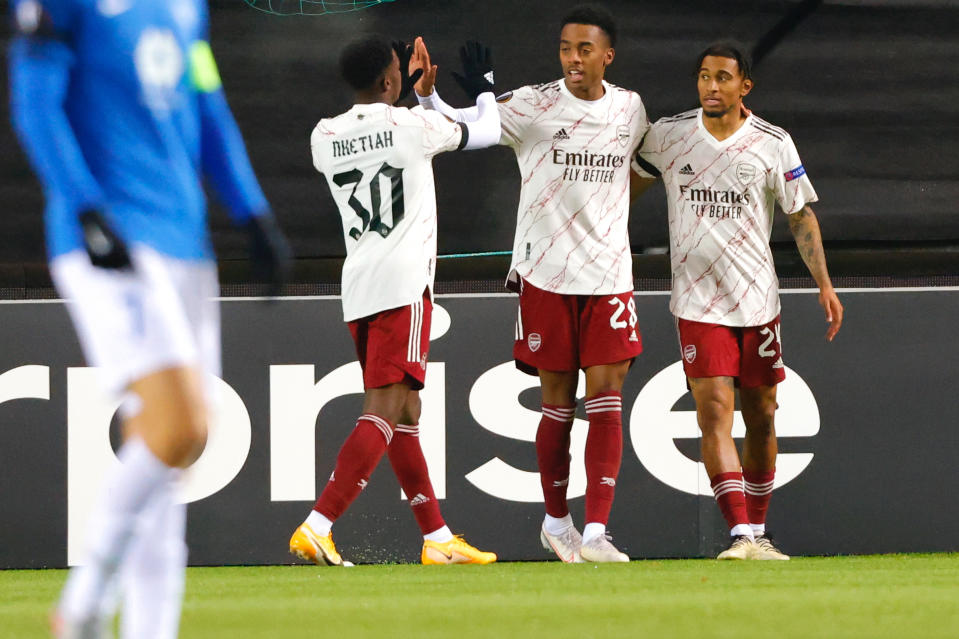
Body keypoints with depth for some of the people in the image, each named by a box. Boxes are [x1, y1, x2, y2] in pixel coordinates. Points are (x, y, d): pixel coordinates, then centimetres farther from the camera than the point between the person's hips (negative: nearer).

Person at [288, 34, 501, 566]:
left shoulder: (324, 138, 8)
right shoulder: (414, 125, -7)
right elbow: (485, 133, 11)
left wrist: (410, 87, 34)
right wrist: (484, 89, 31)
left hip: (357, 288, 7)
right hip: (403, 284, -7)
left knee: (405, 413, 13)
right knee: (385, 411, -12)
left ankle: (437, 538, 18)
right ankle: (317, 527, -24)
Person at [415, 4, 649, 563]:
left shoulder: (630, 108, 8)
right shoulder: (533, 106, -4)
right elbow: (457, 127, -9)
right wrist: (427, 95, -25)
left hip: (608, 274, 2)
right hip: (546, 274, -2)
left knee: (607, 402, -7)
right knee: (558, 406, 4)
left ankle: (596, 532, -10)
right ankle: (556, 521, 22)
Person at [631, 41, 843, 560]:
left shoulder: (773, 144, -1)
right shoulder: (668, 136, 1)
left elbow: (801, 216, 5)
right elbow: (627, 186, 17)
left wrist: (824, 283, -2)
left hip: (757, 298, 1)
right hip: (697, 302, -1)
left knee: (760, 417, 6)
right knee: (714, 411, -15)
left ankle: (757, 531, 21)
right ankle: (740, 535, -21)